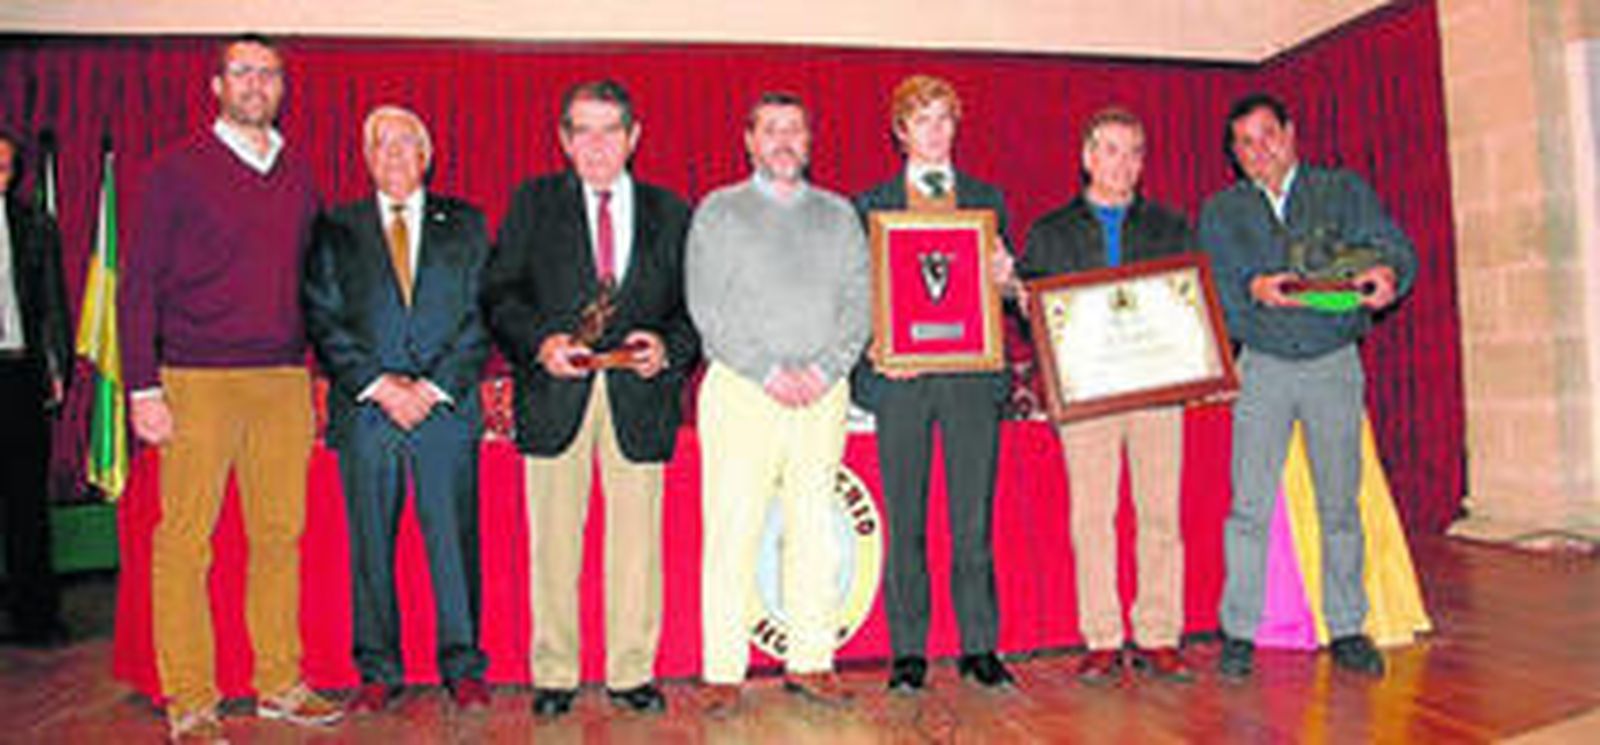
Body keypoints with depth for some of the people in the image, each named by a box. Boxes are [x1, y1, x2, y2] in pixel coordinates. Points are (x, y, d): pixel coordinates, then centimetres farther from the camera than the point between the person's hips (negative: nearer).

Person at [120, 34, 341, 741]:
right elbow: (138, 283, -1)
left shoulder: (299, 174, 14)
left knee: (281, 534, 7)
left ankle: (280, 683, 18)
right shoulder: (179, 168, 1)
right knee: (184, 540, 0)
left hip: (285, 380, 4)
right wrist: (143, 386, -8)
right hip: (198, 382, -4)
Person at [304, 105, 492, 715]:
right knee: (370, 545, 6)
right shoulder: (336, 229, 12)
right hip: (364, 413, 1)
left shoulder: (465, 225, 11)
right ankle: (378, 671, 19)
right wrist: (379, 385, -9)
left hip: (448, 408, -1)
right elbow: (322, 320, 4)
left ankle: (463, 669, 13)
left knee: (455, 542, 1)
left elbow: (481, 316, 3)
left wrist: (435, 386, -8)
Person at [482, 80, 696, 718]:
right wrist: (539, 341, -12)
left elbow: (694, 305, 9)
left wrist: (668, 348, -10)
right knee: (553, 540, 5)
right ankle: (553, 674, 18)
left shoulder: (670, 213, 12)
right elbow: (498, 293, 4)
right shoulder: (534, 203, 10)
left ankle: (632, 671, 18)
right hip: (555, 391, 0)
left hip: (639, 395, 1)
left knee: (637, 538, 5)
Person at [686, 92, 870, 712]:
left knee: (815, 530, 6)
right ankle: (723, 672, 4)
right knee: (732, 533, -4)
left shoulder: (839, 215, 16)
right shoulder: (720, 212, 7)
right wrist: (770, 372, -11)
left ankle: (810, 661, 15)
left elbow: (858, 303, 8)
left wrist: (822, 370, -7)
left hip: (823, 393, 3)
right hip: (742, 390, -3)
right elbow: (707, 307, -3)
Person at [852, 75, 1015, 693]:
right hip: (899, 378, -1)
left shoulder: (987, 200, 16)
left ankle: (980, 646, 14)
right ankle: (908, 651, 13)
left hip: (973, 376, 1)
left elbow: (1005, 292, 16)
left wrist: (1005, 278, -7)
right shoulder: (870, 205, 11)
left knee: (974, 519, 2)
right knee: (905, 521, 3)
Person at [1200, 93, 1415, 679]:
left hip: (1334, 363, 1)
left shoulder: (1346, 192, 10)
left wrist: (1387, 274, -22)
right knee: (1249, 505, -6)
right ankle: (1238, 633, 2)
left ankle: (1347, 630, 16)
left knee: (1339, 503, 5)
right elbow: (1210, 284, -2)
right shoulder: (1221, 212, 9)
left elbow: (1394, 248, 1)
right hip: (1263, 368, 0)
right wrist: (1253, 289, -23)